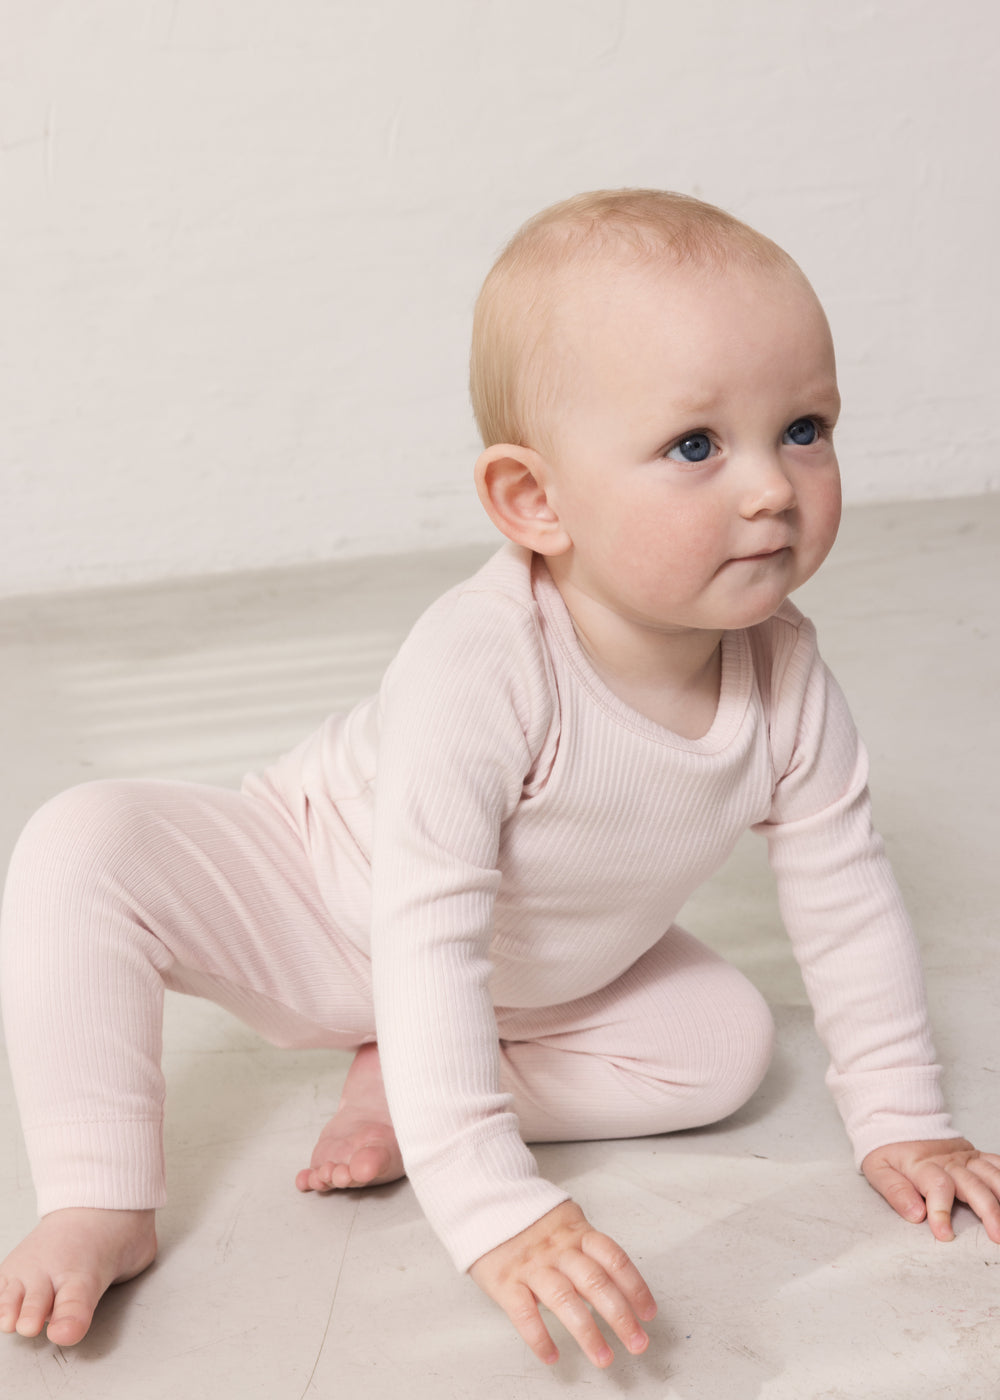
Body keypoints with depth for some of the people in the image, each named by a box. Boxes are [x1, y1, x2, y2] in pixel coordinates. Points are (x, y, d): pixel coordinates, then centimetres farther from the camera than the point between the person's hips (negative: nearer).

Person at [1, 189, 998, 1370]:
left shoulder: (785, 679, -23)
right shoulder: (477, 671, -41)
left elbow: (845, 895, -9)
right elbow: (426, 948, -41)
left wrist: (899, 1124, -6)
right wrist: (496, 1213, -43)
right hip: (322, 904, -5)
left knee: (727, 1040, -12)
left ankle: (396, 1085, -7)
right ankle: (101, 1205, -18)